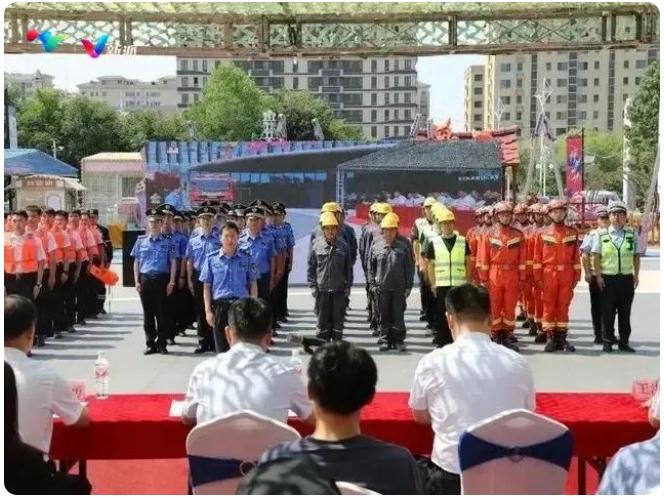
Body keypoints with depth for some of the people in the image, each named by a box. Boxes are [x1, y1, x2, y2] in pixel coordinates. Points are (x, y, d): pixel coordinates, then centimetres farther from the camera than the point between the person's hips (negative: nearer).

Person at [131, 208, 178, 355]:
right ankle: (150, 344, 15)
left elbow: (173, 262, 1)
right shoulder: (141, 241, 7)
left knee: (161, 313, 2)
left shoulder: (167, 242, 1)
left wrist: (171, 282, -5)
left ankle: (161, 344, 11)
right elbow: (136, 262, 9)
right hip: (145, 279, 2)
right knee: (148, 313, 7)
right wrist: (137, 281, 3)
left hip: (162, 279, -2)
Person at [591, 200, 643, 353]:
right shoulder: (601, 234, 1)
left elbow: (637, 256, 10)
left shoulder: (632, 234, 6)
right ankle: (608, 342, 10)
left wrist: (636, 275, 4)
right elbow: (596, 257, 1)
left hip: (627, 278, 2)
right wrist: (598, 276, -6)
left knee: (625, 312, 7)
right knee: (608, 313, 1)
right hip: (608, 279, -2)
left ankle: (624, 342, 16)